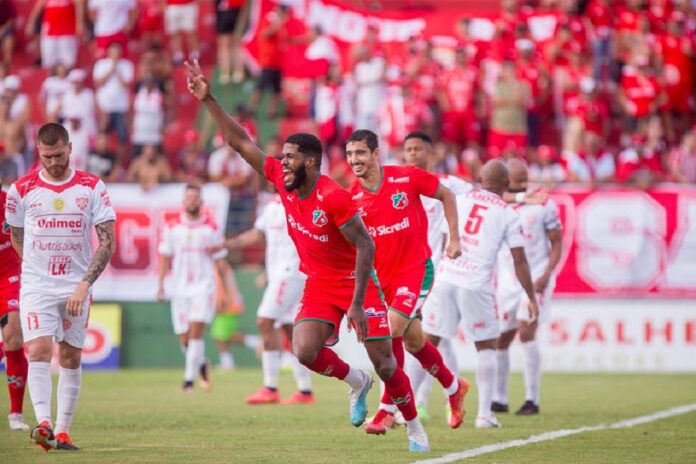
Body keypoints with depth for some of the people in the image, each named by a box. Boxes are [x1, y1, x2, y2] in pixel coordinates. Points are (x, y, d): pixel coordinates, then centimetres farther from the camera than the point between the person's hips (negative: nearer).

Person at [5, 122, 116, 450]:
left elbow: (107, 241, -5)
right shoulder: (22, 189, -1)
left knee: (71, 357, 5)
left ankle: (62, 431, 11)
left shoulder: (92, 188, -3)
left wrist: (85, 284, -14)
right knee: (39, 350, -17)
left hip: (76, 288, 1)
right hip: (36, 286, -1)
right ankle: (43, 423, -25)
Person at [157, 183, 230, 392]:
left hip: (203, 286, -2)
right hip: (180, 288, 2)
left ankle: (189, 379, -14)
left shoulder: (211, 228, 3)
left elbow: (220, 261, 7)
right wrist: (161, 284, 0)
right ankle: (201, 364, 31)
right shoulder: (172, 227, 6)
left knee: (196, 330, -17)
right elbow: (165, 257, 9)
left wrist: (225, 290, 5)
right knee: (184, 338, 2)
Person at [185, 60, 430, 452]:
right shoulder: (283, 181, -5)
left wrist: (356, 304, -25)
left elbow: (366, 247, -23)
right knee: (304, 351, -16)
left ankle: (415, 426, 17)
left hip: (357, 284, -6)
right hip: (319, 285, 6)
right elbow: (241, 142, -1)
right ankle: (356, 382, 13)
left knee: (385, 364, -3)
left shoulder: (333, 198, -25)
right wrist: (209, 101, -8)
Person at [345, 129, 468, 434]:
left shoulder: (407, 178, -13)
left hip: (416, 268, -4)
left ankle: (387, 409, -12)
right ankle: (454, 387, 37)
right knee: (413, 341, 12)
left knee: (392, 330, -21)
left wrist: (454, 238, -1)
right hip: (382, 274, 4)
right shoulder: (351, 197, -5)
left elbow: (446, 195, 3)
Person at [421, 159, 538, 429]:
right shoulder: (508, 215, 5)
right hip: (476, 285, -2)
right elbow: (520, 262, 4)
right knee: (486, 347, 12)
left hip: (445, 278, 2)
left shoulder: (459, 201, 13)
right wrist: (532, 299, 12)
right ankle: (484, 414, 6)